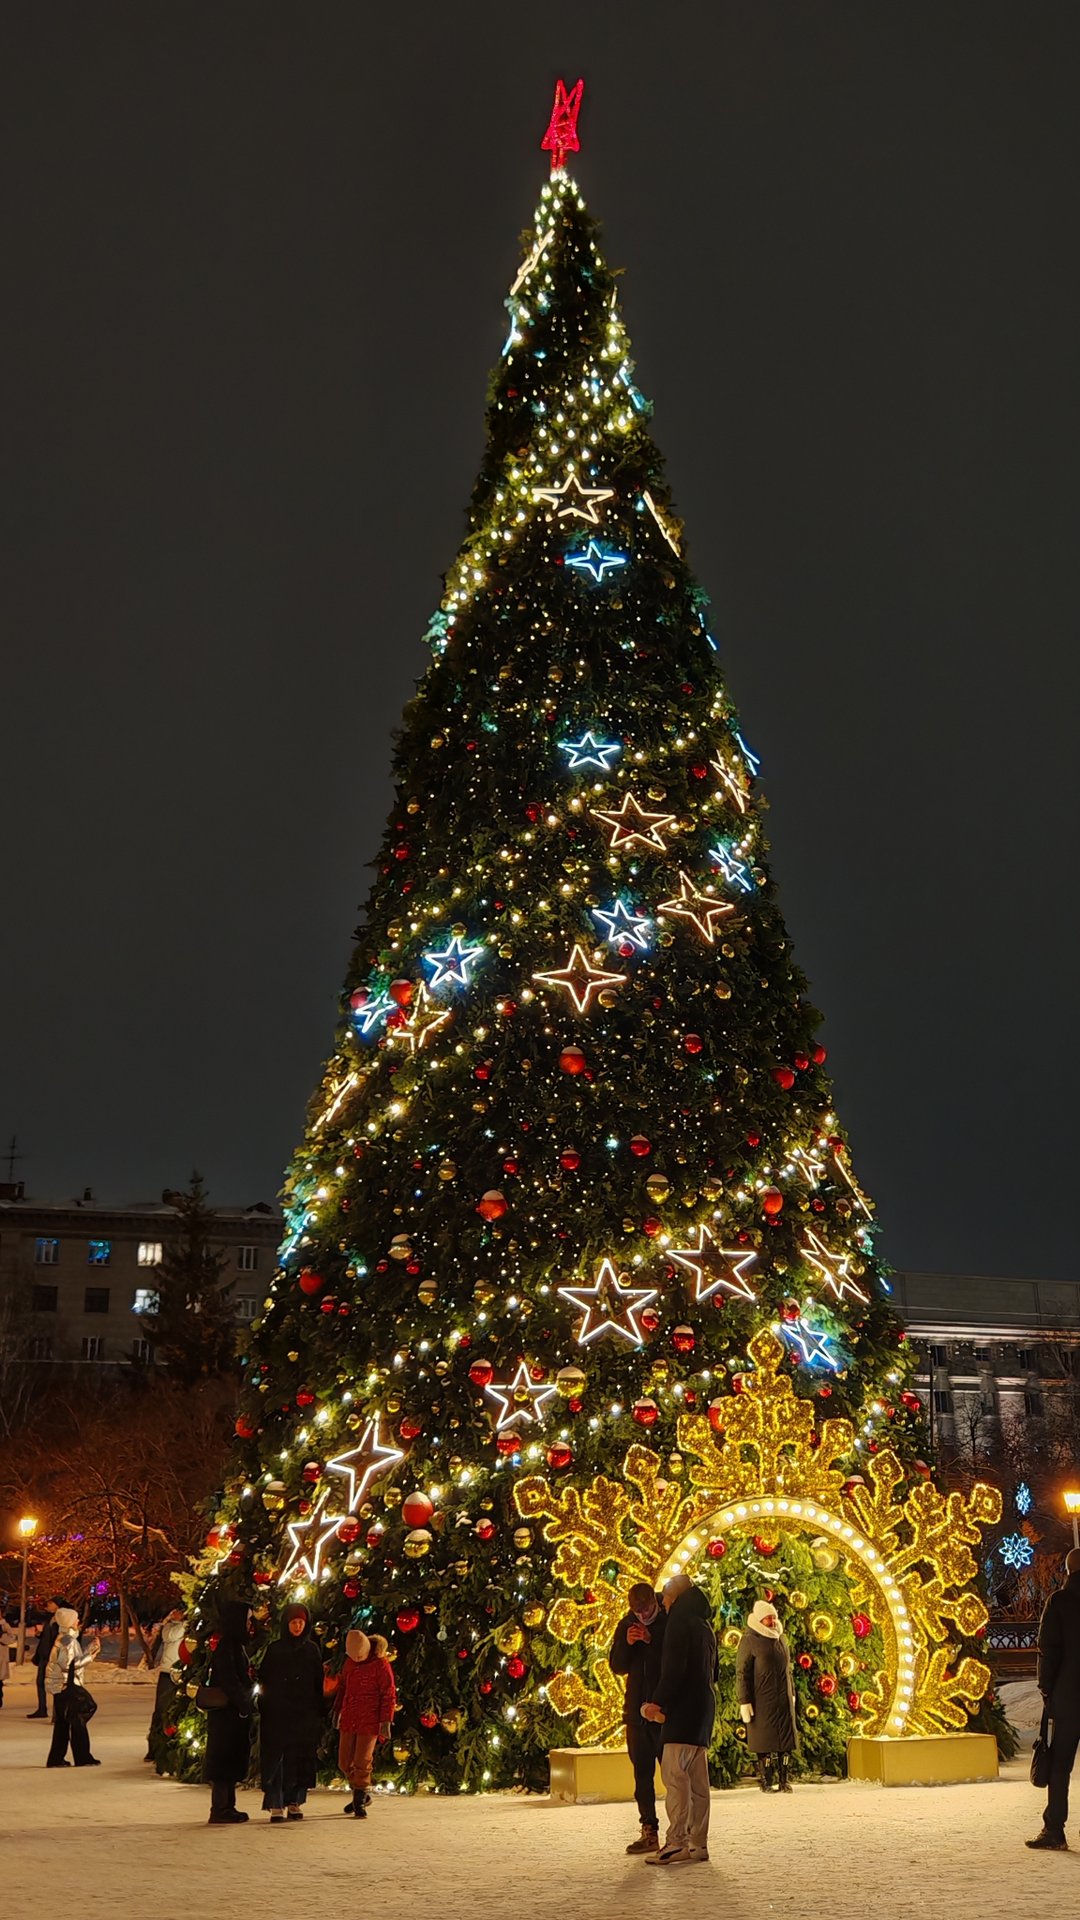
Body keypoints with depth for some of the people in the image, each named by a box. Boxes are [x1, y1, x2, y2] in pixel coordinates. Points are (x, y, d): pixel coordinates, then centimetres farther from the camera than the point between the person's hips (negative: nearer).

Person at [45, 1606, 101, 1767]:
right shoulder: (67, 1640, -16)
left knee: (62, 1723, 13)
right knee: (78, 1721, -3)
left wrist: (91, 1647, 14)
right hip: (68, 1685, -10)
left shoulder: (65, 1638, 15)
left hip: (61, 1685, 10)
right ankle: (83, 1758, 0)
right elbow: (70, 1663, -23)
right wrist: (91, 1656, -16)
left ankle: (56, 1758, 16)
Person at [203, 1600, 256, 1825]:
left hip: (236, 1712, 10)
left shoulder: (237, 1646, 15)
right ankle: (219, 1811, -2)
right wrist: (244, 1703, -17)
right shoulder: (226, 1647, -15)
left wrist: (247, 1701, 9)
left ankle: (228, 1808, 18)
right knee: (224, 1758, -5)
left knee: (233, 1760, 12)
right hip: (226, 1712, -10)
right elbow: (229, 1681, -21)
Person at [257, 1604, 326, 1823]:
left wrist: (319, 1713, 1)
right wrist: (264, 1709, -8)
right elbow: (263, 1681, 0)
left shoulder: (312, 1650, 6)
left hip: (304, 1713, 2)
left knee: (300, 1759, 3)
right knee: (276, 1758, -6)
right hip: (277, 1713, -2)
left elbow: (318, 1684, 6)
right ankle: (276, 1806, -6)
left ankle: (294, 1802, 14)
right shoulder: (274, 1650, 2)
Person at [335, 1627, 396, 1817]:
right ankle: (362, 1794, 26)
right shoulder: (349, 1661, 9)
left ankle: (360, 1801, 8)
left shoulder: (380, 1664, -9)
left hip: (369, 1721, -6)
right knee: (345, 1762, 7)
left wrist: (386, 1721, -12)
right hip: (348, 1719, 6)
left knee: (362, 1762, -6)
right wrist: (338, 1710, 22)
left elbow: (389, 1694, -8)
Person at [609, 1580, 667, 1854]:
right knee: (642, 1772, 8)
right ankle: (649, 1831, 14)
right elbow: (617, 1667, 7)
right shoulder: (627, 1625, 6)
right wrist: (627, 1644, -12)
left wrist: (653, 1642, -21)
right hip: (637, 1711, 5)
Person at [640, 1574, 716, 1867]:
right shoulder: (704, 1626, 19)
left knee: (674, 1774, -10)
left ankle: (676, 1842, -14)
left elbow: (673, 1668, -17)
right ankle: (698, 1843, 10)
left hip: (683, 1710, -9)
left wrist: (660, 1703, -14)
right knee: (697, 1778, 9)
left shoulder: (679, 1622, -8)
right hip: (704, 1708, 9)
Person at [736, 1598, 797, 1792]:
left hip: (783, 1701, 6)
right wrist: (744, 1701, -11)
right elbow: (741, 1673, -7)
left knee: (785, 1742, 6)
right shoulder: (749, 1641, -6)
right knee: (764, 1743, -2)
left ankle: (783, 1780, 13)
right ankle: (765, 1781, 6)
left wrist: (792, 1695, 22)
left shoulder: (781, 1639, 13)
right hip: (762, 1702, -6)